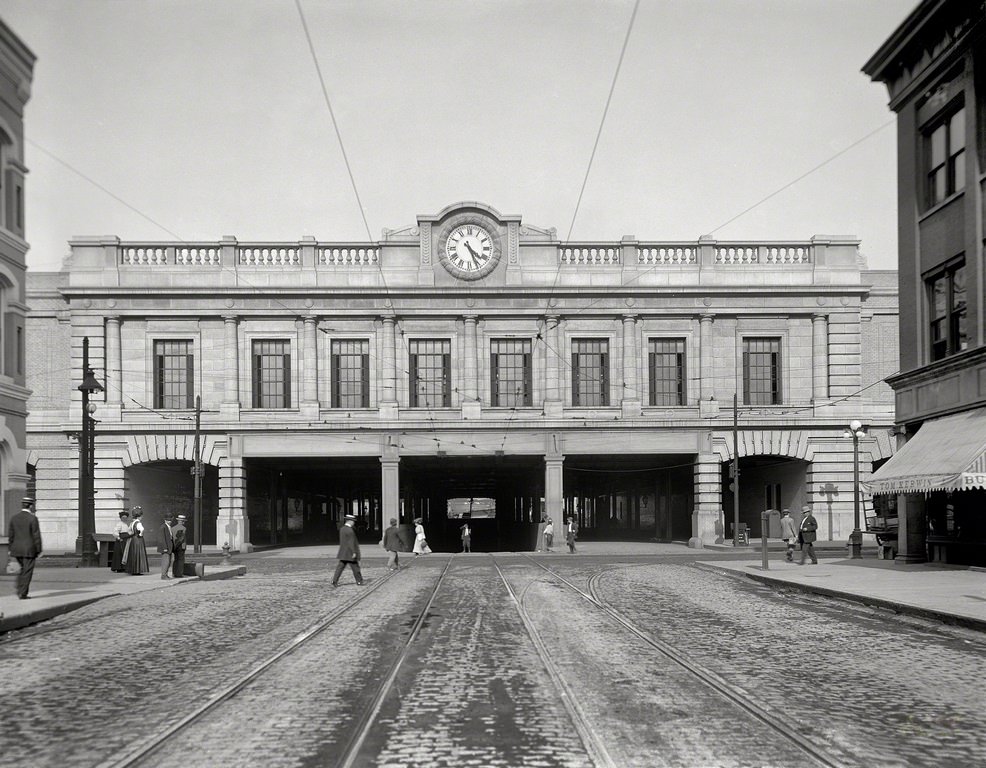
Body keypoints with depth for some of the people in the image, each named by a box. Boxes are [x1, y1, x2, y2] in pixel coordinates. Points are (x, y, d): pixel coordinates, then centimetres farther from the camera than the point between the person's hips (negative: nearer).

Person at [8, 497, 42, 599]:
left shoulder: (14, 518, 5)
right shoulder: (32, 518, -10)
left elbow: (10, 535, 7)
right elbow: (36, 536, -11)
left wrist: (11, 549, 14)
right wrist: (38, 551, -5)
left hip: (17, 549, 5)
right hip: (29, 550, -5)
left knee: (23, 569, 21)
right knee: (27, 571, 2)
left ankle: (20, 590, 12)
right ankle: (23, 594, 1)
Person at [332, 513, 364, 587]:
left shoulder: (342, 529, 11)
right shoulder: (350, 530, -17)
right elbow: (351, 542, -20)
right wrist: (354, 552, -19)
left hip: (343, 553, 8)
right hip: (350, 553, -8)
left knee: (340, 567, 5)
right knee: (355, 567, 5)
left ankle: (334, 581, -2)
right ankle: (359, 581, 15)